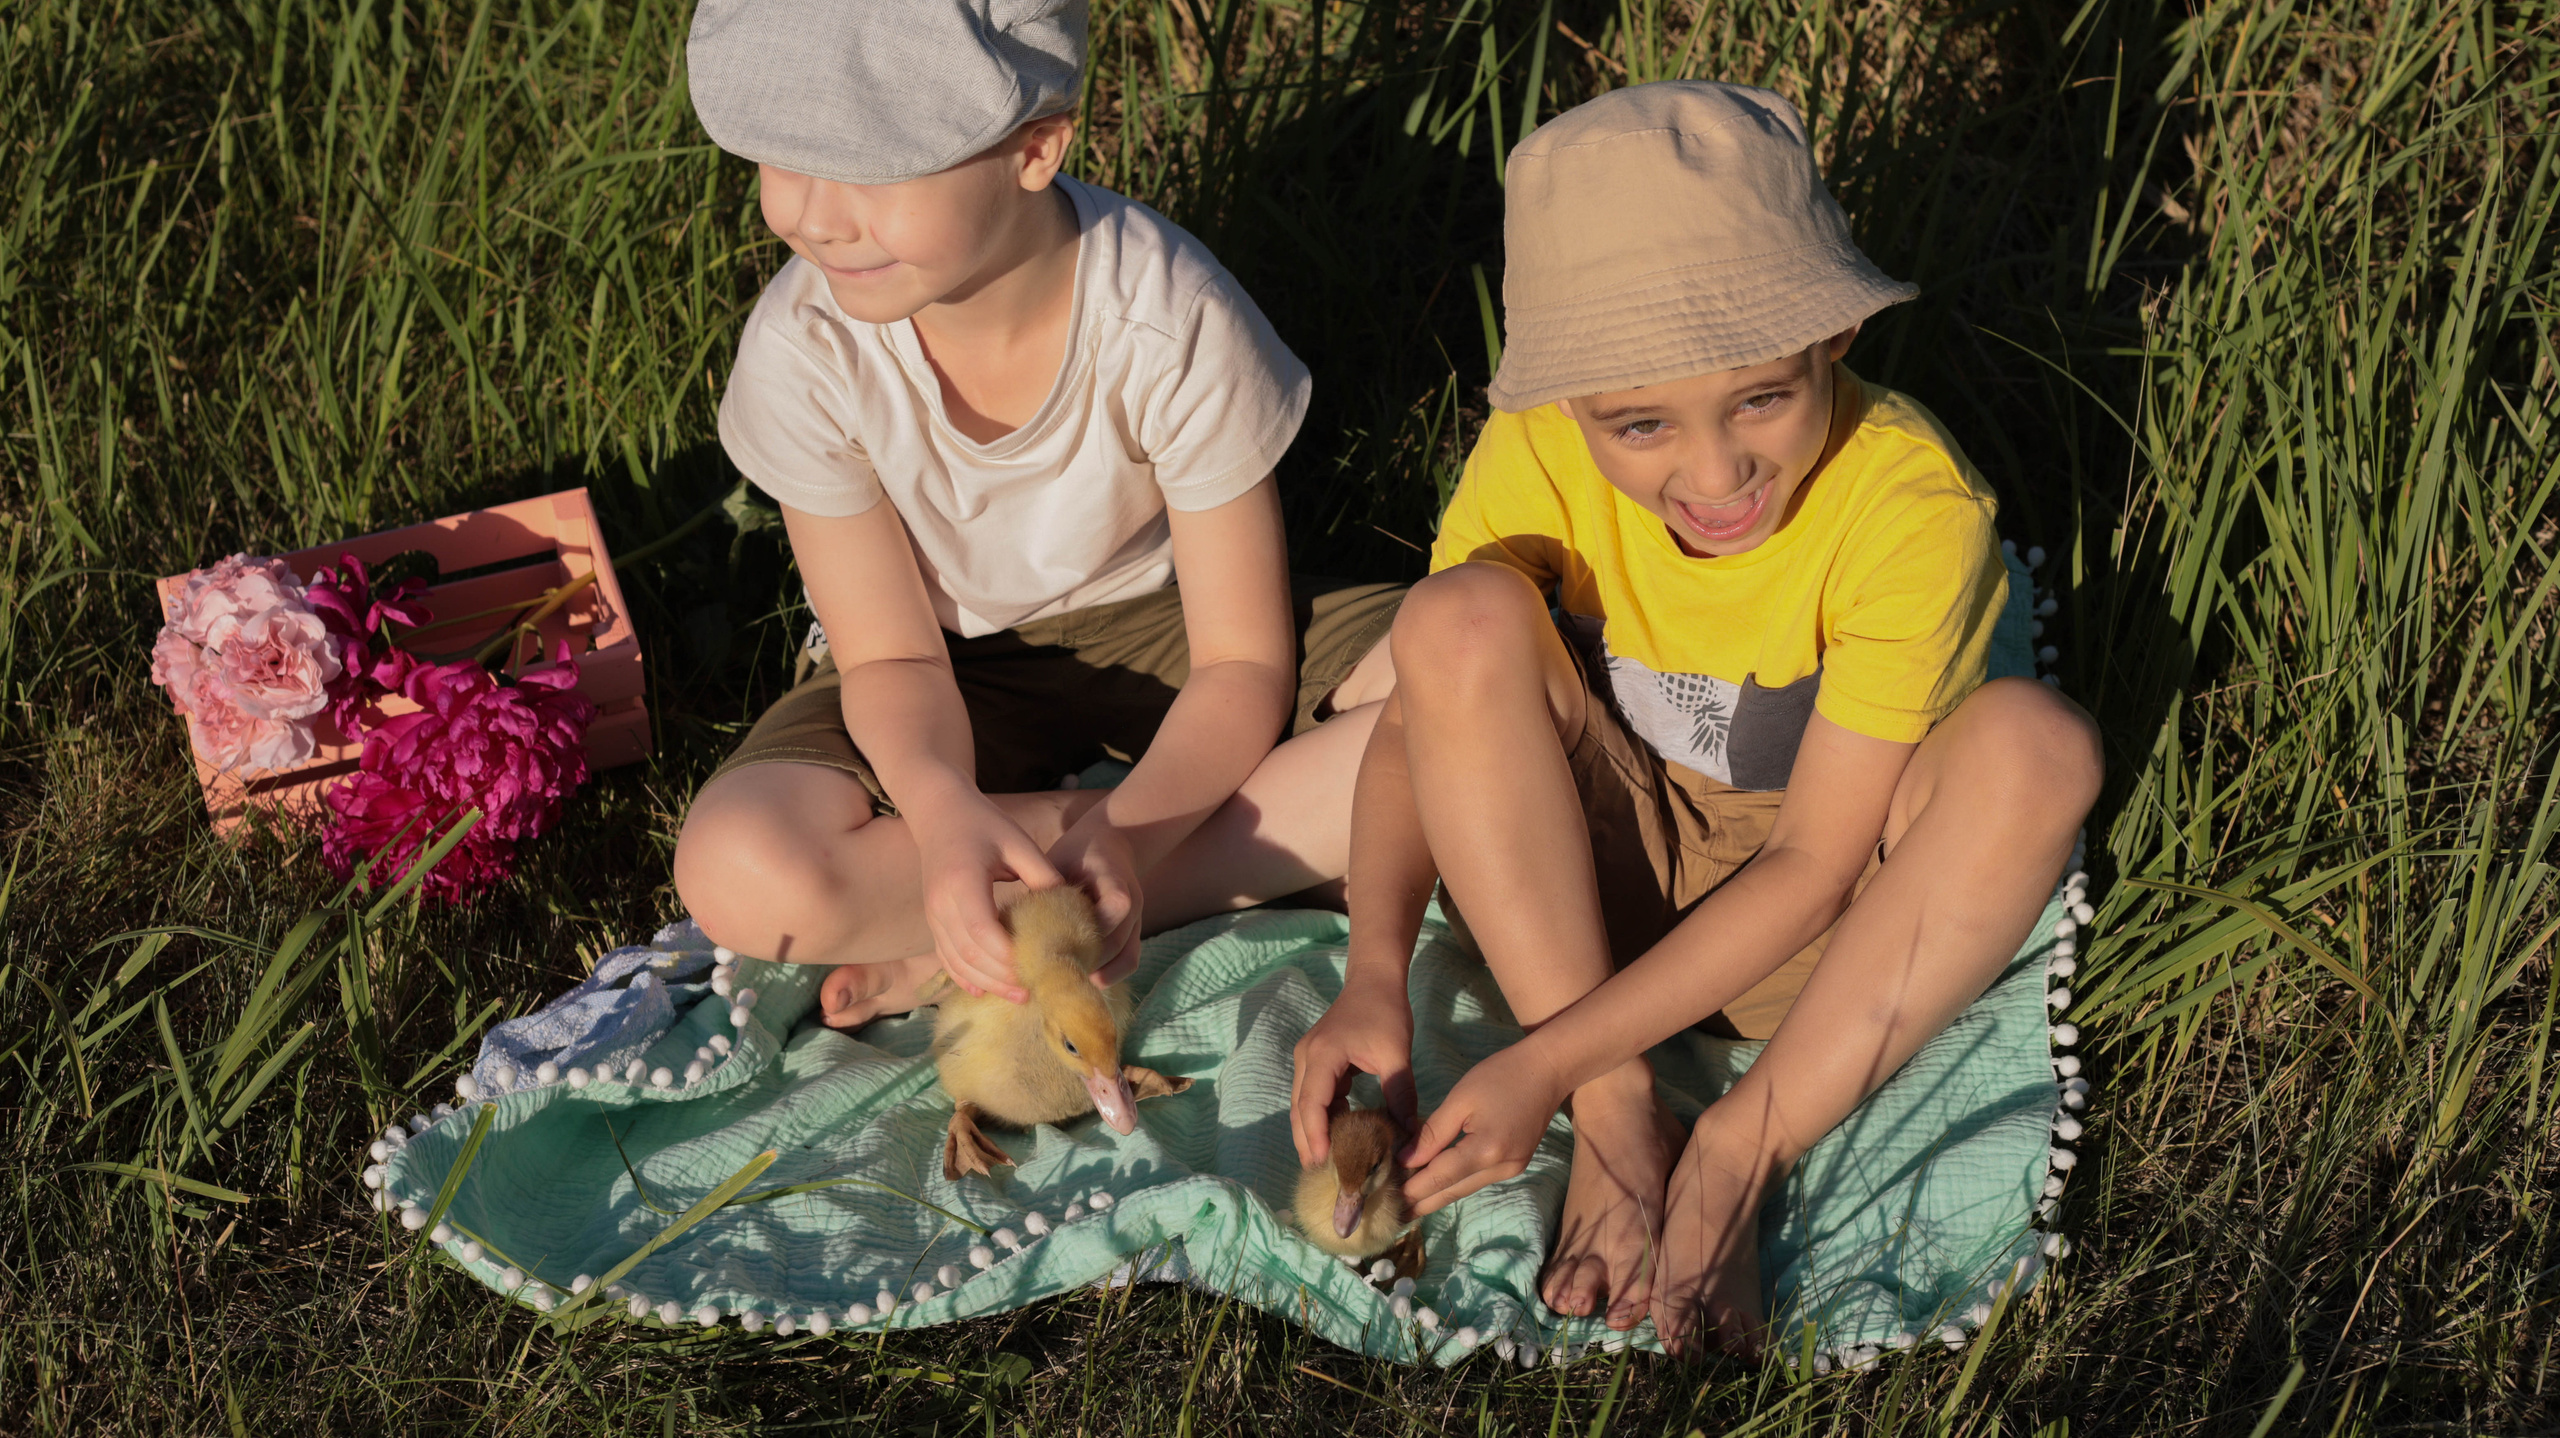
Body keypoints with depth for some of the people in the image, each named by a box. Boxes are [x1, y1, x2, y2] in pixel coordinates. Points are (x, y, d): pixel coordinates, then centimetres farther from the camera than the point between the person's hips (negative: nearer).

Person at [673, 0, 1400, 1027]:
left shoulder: (1174, 323, -28)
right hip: (961, 672, 0)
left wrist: (1123, 836, -39)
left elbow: (1243, 662, -19)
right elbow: (891, 660, -14)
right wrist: (941, 805, -38)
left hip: (1156, 623, 0)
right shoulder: (803, 349, -24)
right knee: (739, 876, -32)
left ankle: (965, 954, -24)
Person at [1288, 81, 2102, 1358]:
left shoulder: (1909, 507, -27)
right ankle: (1620, 1126, -20)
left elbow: (1813, 864, -24)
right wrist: (1373, 977, -28)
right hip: (1595, 873, 2)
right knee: (1459, 620, -26)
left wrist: (1549, 1060, -29)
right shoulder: (1539, 455, -20)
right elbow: (1423, 717, -10)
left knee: (2034, 746, -31)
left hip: (1799, 921, -2)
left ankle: (1739, 1155, -22)